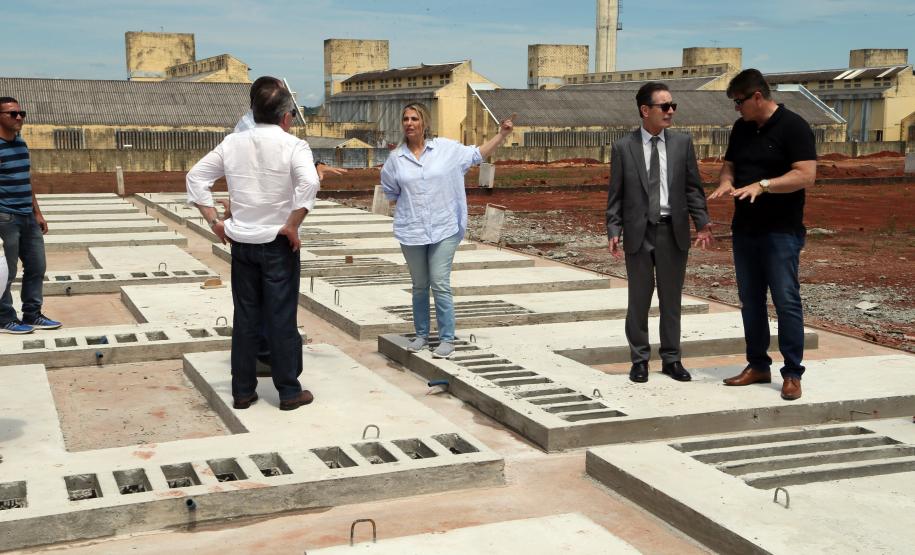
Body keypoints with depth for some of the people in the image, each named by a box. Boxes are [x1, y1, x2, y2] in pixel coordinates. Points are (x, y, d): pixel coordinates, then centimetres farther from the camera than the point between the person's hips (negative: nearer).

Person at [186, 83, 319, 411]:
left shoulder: (232, 143, 5)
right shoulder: (292, 145, -9)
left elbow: (196, 177, 7)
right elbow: (308, 183, -26)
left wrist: (213, 221, 7)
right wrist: (292, 226, -17)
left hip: (241, 242, 4)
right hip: (277, 243, -4)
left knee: (245, 318, 12)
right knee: (282, 318, 4)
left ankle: (242, 391, 18)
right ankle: (289, 391, 12)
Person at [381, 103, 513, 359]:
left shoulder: (447, 148, -1)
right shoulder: (396, 158, 3)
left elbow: (477, 154, 10)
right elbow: (389, 191, 18)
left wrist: (501, 135, 4)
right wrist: (408, 205, 9)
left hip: (443, 229, -2)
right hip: (412, 231, 2)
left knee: (441, 285, -7)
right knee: (420, 286, 12)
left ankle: (447, 339, 1)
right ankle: (421, 335, 25)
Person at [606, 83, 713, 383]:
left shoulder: (683, 143, 3)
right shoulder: (623, 147, -2)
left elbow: (693, 188, 4)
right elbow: (616, 195, 0)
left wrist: (702, 223, -6)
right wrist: (614, 231, -9)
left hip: (673, 231, 2)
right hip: (638, 232, -1)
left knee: (672, 299, 10)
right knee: (639, 299, 7)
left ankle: (671, 359, 21)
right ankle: (639, 359, 20)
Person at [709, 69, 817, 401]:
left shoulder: (793, 127, -10)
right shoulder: (741, 129, 11)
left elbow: (806, 175, -17)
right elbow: (729, 165, 18)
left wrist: (763, 185, -27)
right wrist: (726, 182, -5)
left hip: (781, 232, -7)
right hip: (744, 229, 7)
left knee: (786, 301, -5)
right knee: (750, 300, 11)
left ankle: (792, 373, 1)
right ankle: (758, 366, 21)